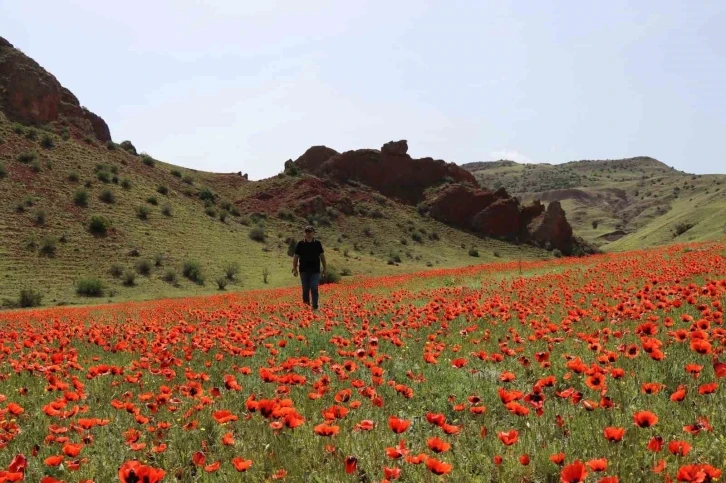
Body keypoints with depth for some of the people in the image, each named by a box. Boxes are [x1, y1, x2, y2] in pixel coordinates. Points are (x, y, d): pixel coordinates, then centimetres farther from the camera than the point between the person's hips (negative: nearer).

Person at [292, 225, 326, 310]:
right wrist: (294, 269, -1)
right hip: (304, 271, 1)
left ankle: (315, 307, -8)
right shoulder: (300, 243, 2)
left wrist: (325, 268, 8)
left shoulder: (317, 243, 4)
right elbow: (296, 257, 4)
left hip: (315, 270, -1)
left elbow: (322, 256, 10)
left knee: (314, 289, -8)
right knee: (305, 290, 8)